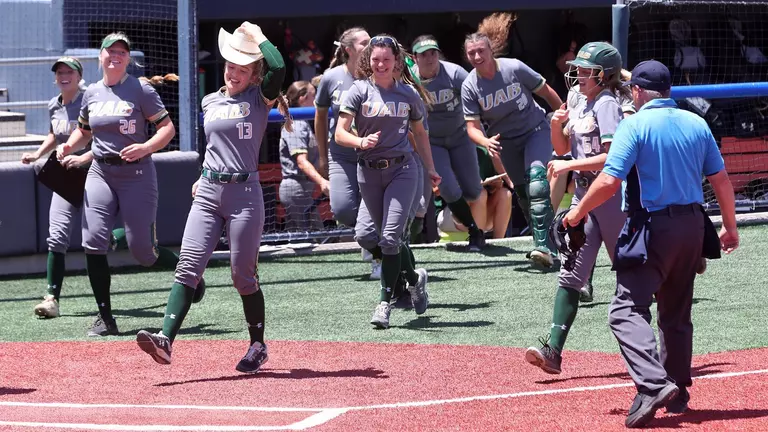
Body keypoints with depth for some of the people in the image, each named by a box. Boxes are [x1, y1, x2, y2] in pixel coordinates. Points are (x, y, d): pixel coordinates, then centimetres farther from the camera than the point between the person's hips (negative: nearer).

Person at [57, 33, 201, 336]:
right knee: (93, 242, -12)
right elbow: (84, 131, 23)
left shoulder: (141, 90, -6)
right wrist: (69, 146, 2)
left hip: (136, 174, -4)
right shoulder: (92, 93, 9)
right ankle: (105, 319, -4)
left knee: (142, 250, -5)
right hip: (100, 173, 4)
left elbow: (168, 128, -8)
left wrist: (145, 147, -25)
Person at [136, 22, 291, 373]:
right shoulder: (210, 103, 14)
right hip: (208, 195, 4)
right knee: (188, 265, -10)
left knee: (243, 275, 1)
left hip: (245, 195, -4)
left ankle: (258, 346, 19)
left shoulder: (260, 99, -1)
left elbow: (278, 68, -21)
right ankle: (166, 339, -20)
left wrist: (258, 38, -8)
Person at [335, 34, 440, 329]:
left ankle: (385, 302, -9)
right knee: (388, 237, 10)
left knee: (390, 237, -13)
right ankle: (414, 278, 36)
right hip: (369, 171, 1)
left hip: (401, 169, -1)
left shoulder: (409, 93, 4)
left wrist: (430, 169, 18)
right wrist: (361, 142, -26)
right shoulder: (359, 91, -1)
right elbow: (340, 134, -7)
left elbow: (420, 133, 17)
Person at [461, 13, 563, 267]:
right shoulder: (470, 86, -13)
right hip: (506, 140, 4)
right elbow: (472, 126, -12)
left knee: (536, 177, -25)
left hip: (535, 129, -4)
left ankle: (542, 245, -32)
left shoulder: (514, 68, -19)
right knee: (522, 191, 9)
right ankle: (542, 240, 27)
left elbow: (545, 91, -5)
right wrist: (486, 142, -34)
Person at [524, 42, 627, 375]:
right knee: (570, 273, -4)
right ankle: (553, 349, -13)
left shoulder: (606, 105, -13)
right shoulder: (580, 104, 13)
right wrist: (557, 126, 0)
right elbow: (563, 147, 20)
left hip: (611, 195, -8)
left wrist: (569, 166, -23)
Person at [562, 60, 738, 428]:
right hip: (693, 225, 6)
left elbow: (609, 181, -16)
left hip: (652, 226, -6)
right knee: (677, 313, 19)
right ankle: (677, 394, 24)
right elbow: (721, 179, 8)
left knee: (627, 310, -8)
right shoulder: (697, 124, 7)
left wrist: (578, 212, -1)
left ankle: (653, 384, -27)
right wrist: (730, 226, 19)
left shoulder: (635, 125, -9)